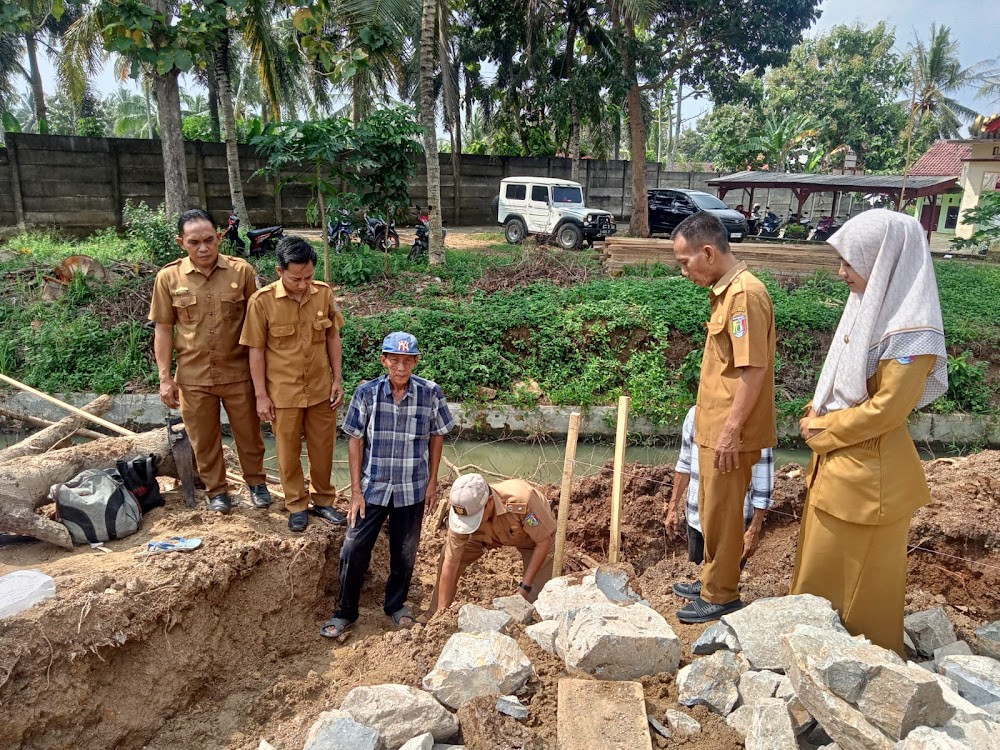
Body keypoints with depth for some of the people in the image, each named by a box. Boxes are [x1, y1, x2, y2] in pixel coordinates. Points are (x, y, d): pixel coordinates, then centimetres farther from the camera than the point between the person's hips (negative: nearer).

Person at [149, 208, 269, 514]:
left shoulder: (242, 271, -7)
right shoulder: (168, 277, -5)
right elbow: (163, 329, 2)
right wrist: (165, 378, -1)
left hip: (238, 372, 0)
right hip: (193, 377, 1)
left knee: (249, 433, 13)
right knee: (204, 439, 13)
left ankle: (256, 481, 36)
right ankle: (216, 490, 33)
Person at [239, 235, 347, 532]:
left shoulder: (324, 293, -7)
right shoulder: (261, 301, -15)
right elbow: (256, 350, -8)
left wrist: (337, 380, 3)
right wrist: (261, 395, -7)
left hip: (321, 388, 2)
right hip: (283, 393, -2)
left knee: (323, 447, 14)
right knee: (289, 451, 13)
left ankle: (323, 499, 33)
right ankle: (297, 504, 31)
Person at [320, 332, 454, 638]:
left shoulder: (431, 393, -11)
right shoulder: (366, 393, -12)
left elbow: (437, 437, 2)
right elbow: (356, 441, -5)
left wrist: (432, 482, 2)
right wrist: (356, 491, -6)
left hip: (412, 489, 1)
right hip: (372, 487, 0)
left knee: (404, 554, 15)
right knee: (353, 550, 4)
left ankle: (396, 605, 39)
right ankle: (345, 612, 26)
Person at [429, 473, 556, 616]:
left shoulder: (521, 500, -44)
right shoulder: (461, 512, -33)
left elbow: (544, 541, -30)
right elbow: (450, 566, -24)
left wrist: (525, 586, -29)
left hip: (536, 533, -3)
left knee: (537, 596, -15)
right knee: (448, 554, -10)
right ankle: (434, 615, 8)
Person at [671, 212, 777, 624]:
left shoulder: (745, 293, -20)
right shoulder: (726, 290, 10)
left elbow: (754, 369, -23)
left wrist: (731, 430, -22)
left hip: (728, 431, -9)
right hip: (714, 426, 9)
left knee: (722, 513, 4)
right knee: (713, 510, 19)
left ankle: (721, 595, 20)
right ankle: (715, 581, 34)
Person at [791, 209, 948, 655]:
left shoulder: (910, 332, -22)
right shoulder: (868, 307, 5)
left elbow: (885, 409, -22)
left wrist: (822, 430, -12)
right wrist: (816, 416, 0)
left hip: (868, 471, -8)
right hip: (836, 460, 8)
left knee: (859, 572, 10)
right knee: (823, 561, 21)